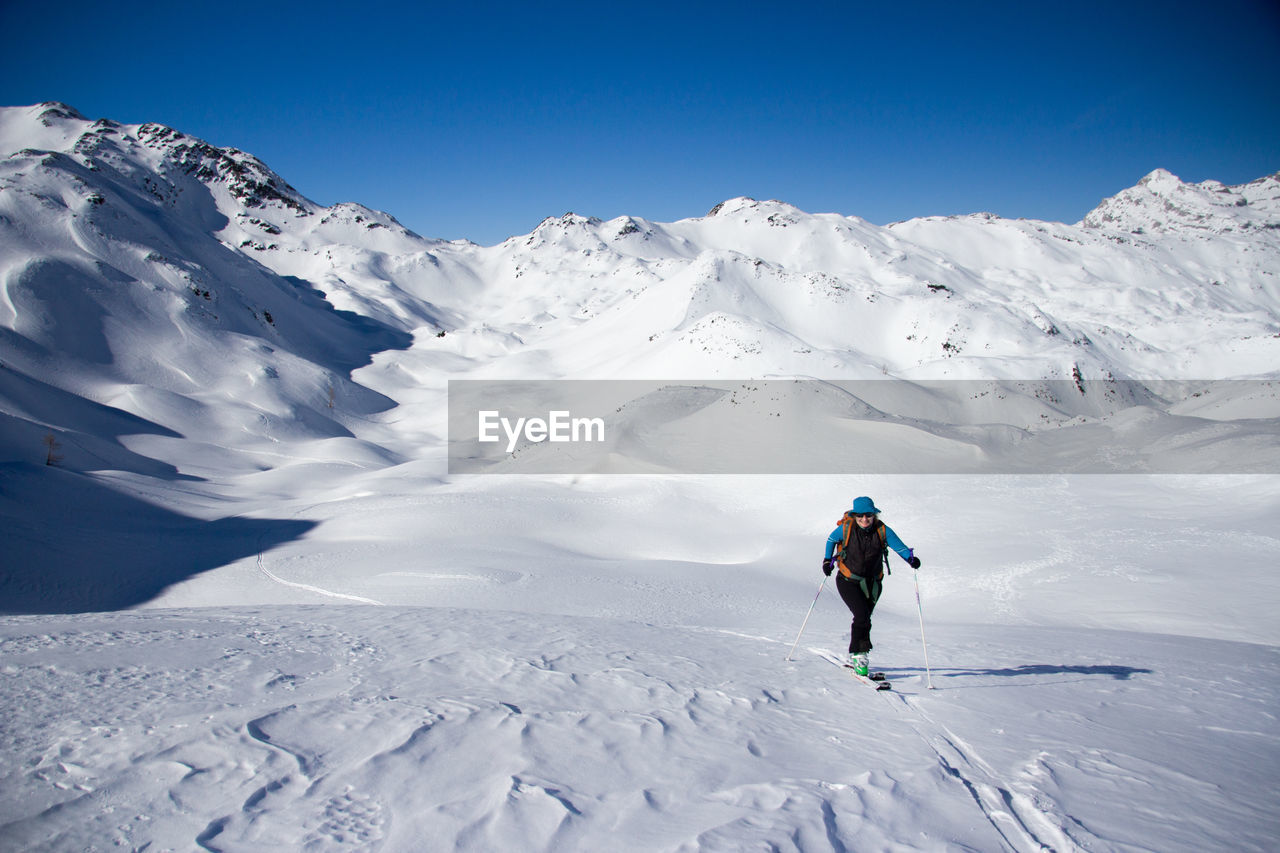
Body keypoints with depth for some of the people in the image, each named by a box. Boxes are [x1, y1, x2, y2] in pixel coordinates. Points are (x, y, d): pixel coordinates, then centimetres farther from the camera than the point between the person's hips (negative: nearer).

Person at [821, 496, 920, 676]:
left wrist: (911, 558, -37)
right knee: (862, 617, -18)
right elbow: (831, 540, 6)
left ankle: (855, 656, 27)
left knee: (863, 619, 11)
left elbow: (899, 546, -19)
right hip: (848, 581, -3)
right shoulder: (846, 528, -14)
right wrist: (827, 560, 4)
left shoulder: (882, 530, -12)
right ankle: (859, 655, -7)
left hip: (872, 583, 3)